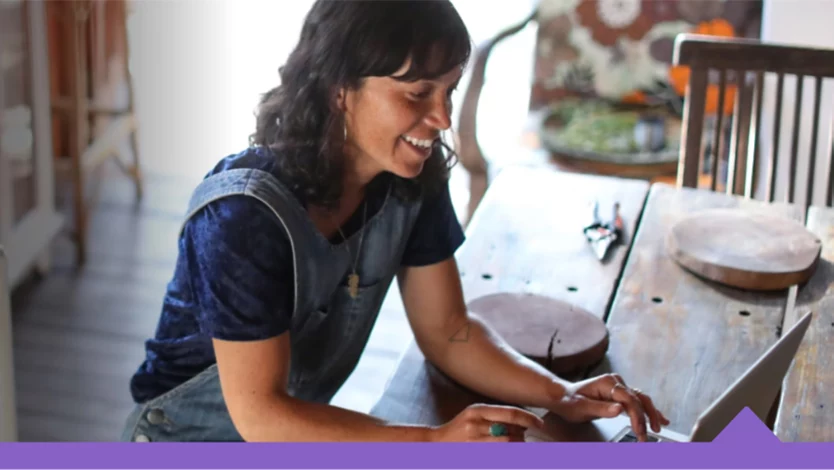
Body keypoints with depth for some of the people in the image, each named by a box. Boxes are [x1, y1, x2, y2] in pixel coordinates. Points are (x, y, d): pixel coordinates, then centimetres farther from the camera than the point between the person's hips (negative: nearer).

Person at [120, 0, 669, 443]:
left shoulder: (413, 183, -10)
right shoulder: (245, 214, -29)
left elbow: (447, 330, -2)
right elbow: (258, 413, -28)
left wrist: (560, 395, -18)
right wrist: (435, 441, -35)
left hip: (300, 430, 6)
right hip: (192, 443, -6)